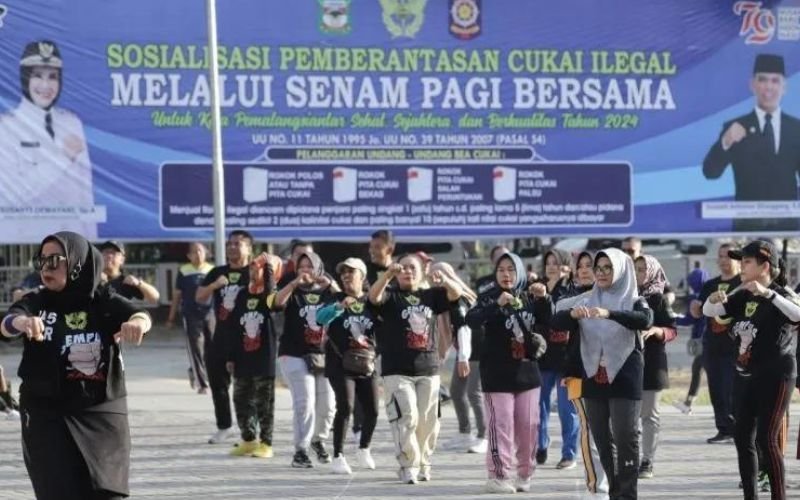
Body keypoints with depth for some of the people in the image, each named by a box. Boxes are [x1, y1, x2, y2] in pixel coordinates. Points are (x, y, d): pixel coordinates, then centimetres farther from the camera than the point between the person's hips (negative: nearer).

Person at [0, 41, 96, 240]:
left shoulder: (72, 123, 9)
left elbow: (84, 187, 10)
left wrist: (90, 239, 7)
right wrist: (63, 158, -14)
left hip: (71, 233, 4)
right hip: (25, 236, -4)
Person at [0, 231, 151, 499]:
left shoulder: (103, 301, -2)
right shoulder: (36, 303, -1)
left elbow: (139, 315, -21)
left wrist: (137, 322, -47)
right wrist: (22, 322, -47)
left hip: (102, 415, 0)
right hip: (47, 415, 0)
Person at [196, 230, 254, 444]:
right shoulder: (218, 272, 11)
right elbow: (199, 297, 4)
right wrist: (215, 285, -12)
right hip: (221, 338, 5)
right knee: (218, 383, 12)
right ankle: (224, 426, 26)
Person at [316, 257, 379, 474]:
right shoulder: (337, 299, -1)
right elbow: (320, 317, -20)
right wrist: (340, 307, -35)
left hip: (367, 364, 3)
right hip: (340, 364, -3)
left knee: (372, 410, 6)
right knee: (345, 407, -18)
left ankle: (364, 449, 32)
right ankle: (338, 456, -12)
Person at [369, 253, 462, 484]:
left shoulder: (430, 296, 11)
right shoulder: (391, 296, 1)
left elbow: (456, 294, -2)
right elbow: (374, 296, -20)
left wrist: (443, 280, -24)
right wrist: (389, 273, -37)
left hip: (429, 370, 4)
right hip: (397, 371, -4)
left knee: (428, 421, 6)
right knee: (407, 417, -13)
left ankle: (423, 464, 20)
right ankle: (408, 466, -5)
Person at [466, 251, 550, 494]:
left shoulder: (529, 298, 5)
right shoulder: (489, 298, -7)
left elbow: (547, 321, 7)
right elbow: (471, 319, -23)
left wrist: (544, 299, -10)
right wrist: (497, 304, -36)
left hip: (527, 370, 4)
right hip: (498, 373, -4)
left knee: (529, 425, 7)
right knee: (502, 424, -7)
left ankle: (525, 474, 19)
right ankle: (498, 476, -2)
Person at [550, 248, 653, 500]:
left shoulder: (633, 301, -2)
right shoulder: (586, 301, 8)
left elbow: (645, 320, -24)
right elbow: (555, 323, -3)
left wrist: (609, 314, -39)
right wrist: (572, 314, -26)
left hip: (624, 379, -4)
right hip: (593, 379, 4)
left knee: (626, 439, -8)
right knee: (602, 439, 8)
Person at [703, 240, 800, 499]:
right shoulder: (743, 296, 8)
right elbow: (708, 311, 11)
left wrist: (767, 293, -40)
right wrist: (713, 299, -12)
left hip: (775, 374, -8)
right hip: (746, 374, 8)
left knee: (767, 439, -12)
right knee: (742, 438, 10)